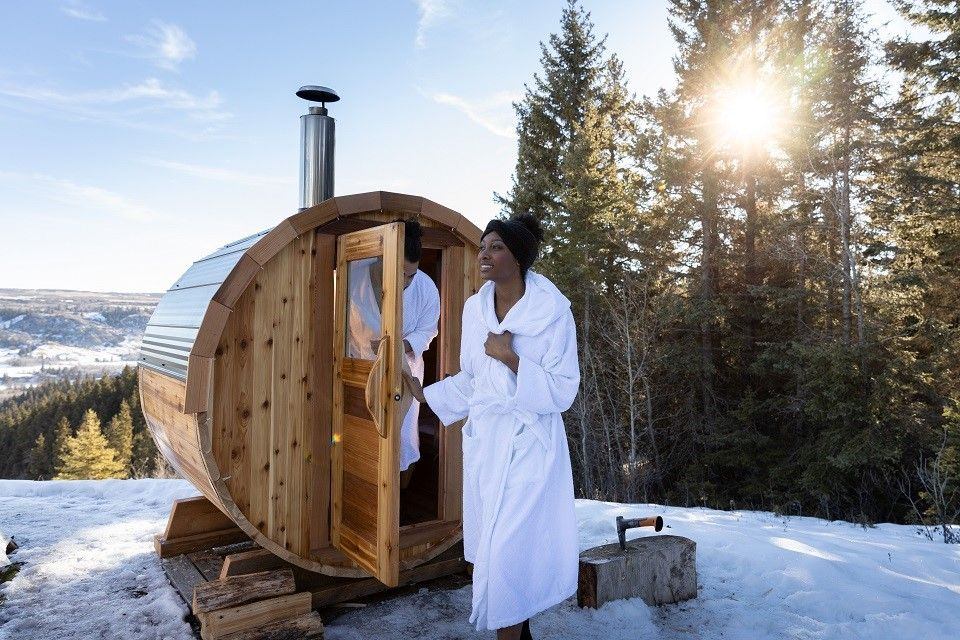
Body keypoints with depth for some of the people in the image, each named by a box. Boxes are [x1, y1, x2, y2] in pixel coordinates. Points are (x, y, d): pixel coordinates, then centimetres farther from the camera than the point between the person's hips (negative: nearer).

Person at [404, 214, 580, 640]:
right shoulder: (474, 307, 3)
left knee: (511, 548, -4)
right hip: (484, 440, 5)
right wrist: (423, 393, 13)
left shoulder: (552, 310, -13)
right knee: (495, 544, 14)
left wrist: (511, 359, -21)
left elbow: (563, 391, -14)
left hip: (529, 444, -5)